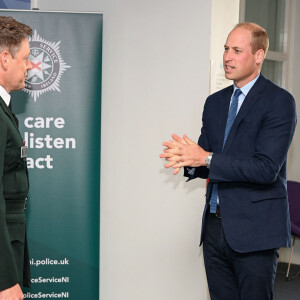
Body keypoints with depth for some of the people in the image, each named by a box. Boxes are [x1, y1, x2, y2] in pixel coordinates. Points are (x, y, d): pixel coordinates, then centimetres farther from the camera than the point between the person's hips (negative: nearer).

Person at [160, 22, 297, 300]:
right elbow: (205, 159, 13)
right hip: (215, 225, 6)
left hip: (254, 229, -6)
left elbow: (267, 168, -19)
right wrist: (189, 158, -11)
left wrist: (206, 159, -21)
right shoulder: (215, 102, 13)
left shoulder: (279, 101, -9)